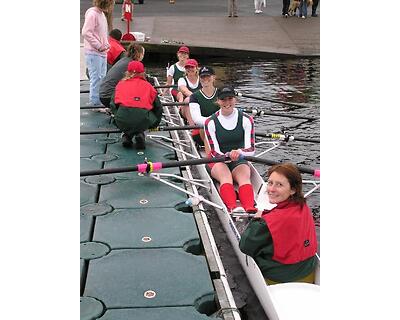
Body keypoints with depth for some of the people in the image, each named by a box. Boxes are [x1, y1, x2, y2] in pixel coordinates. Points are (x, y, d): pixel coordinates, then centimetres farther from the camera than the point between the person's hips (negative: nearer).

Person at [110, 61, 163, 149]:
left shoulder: (120, 84, 23)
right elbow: (158, 107, 28)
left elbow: (113, 104, 26)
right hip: (142, 121, -1)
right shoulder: (147, 85, 23)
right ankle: (139, 134, 10)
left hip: (122, 121, 1)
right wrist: (155, 123, 44)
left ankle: (127, 136, 13)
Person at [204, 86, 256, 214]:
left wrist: (239, 152, -30)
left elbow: (250, 149, -7)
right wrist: (229, 155, -29)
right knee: (226, 176, -34)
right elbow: (215, 152, -8)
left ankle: (250, 209, -57)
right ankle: (233, 208, -58)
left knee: (244, 177, -31)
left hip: (239, 160, 1)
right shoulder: (211, 122, -3)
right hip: (218, 161, -1)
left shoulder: (246, 120, -1)